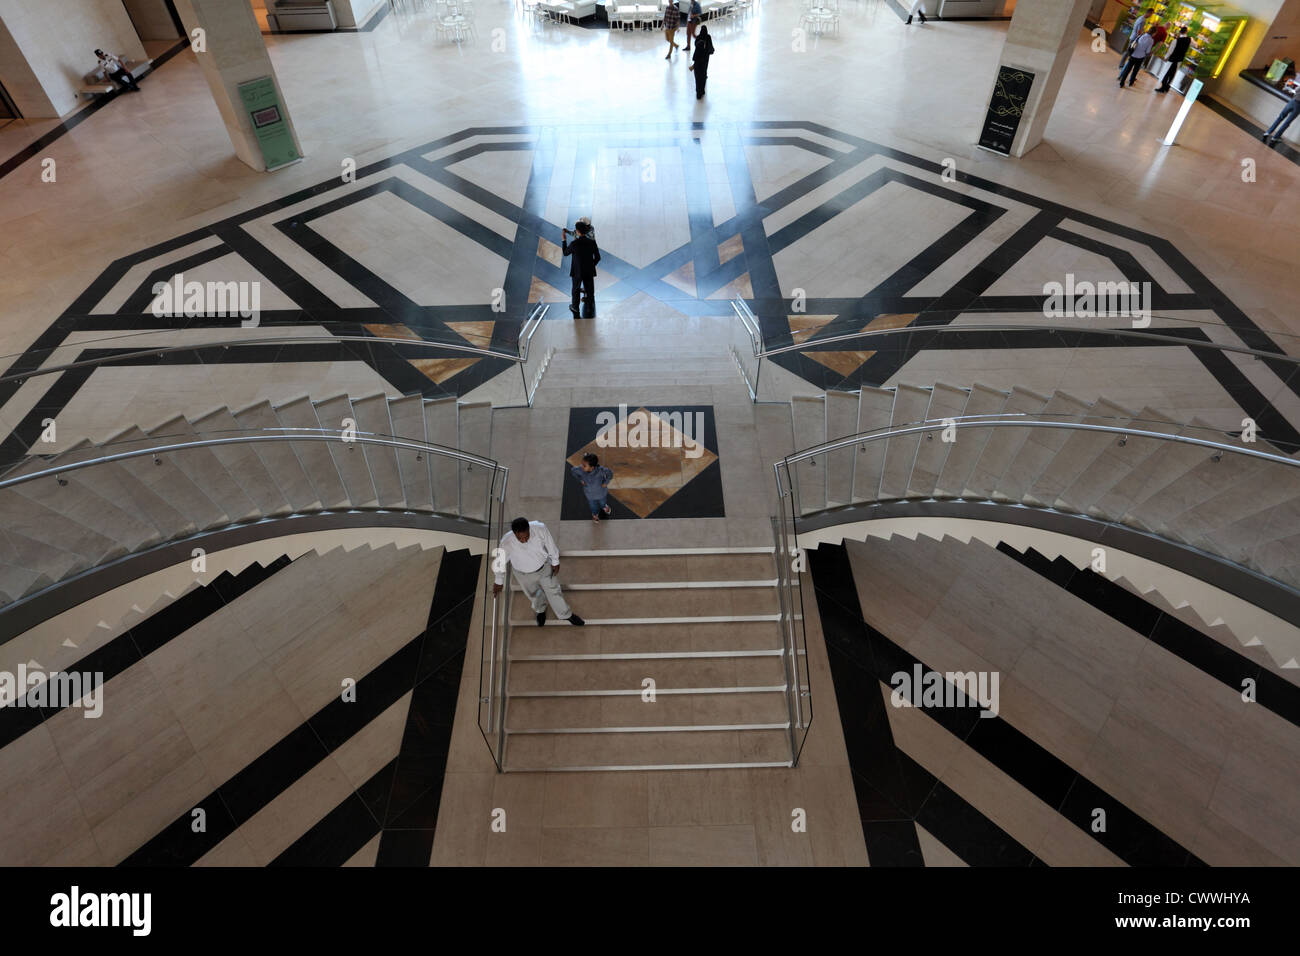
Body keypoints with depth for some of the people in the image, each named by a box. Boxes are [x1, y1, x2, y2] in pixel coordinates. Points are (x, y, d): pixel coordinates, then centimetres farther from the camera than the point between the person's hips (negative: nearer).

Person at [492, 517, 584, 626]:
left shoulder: (539, 528, -35)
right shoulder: (507, 542, -36)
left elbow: (550, 544, -14)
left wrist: (555, 562, 1)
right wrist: (499, 582, 0)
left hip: (544, 567, 0)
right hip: (524, 574, 0)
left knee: (553, 591, 21)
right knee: (534, 595, 26)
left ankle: (566, 615, 48)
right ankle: (540, 611, 62)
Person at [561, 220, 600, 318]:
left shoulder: (574, 243, -23)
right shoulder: (592, 242, -15)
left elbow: (565, 253, -3)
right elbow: (597, 257, -7)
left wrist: (564, 239, 5)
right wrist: (592, 265, 12)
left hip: (577, 271, -2)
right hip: (589, 271, 2)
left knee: (576, 289, 22)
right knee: (590, 290, 18)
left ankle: (575, 307, 38)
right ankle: (590, 309, 31)